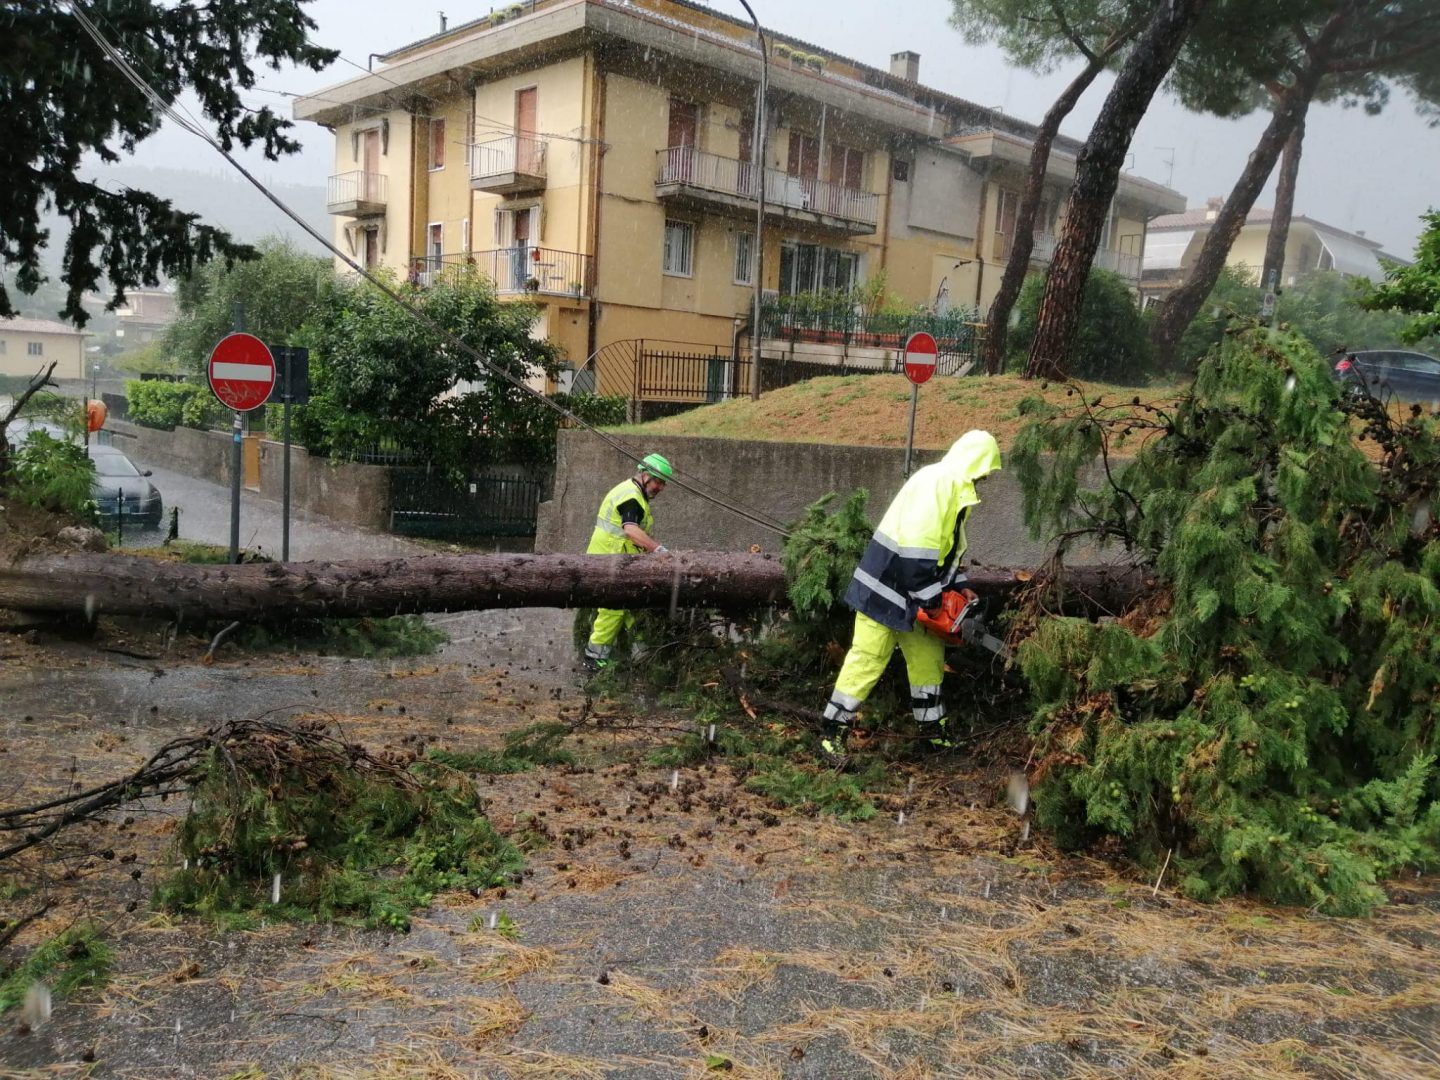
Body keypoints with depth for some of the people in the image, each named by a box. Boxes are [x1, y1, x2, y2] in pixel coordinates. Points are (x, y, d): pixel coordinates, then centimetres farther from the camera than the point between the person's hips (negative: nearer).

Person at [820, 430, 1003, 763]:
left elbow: (946, 546, 19)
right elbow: (917, 543, -28)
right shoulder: (937, 482, -21)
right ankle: (833, 733, 2)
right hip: (887, 584, -10)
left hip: (913, 589, 10)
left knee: (928, 656, 16)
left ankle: (934, 727, 29)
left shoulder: (955, 487, 12)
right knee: (868, 658, -6)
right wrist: (929, 597, -23)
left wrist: (958, 586, 9)